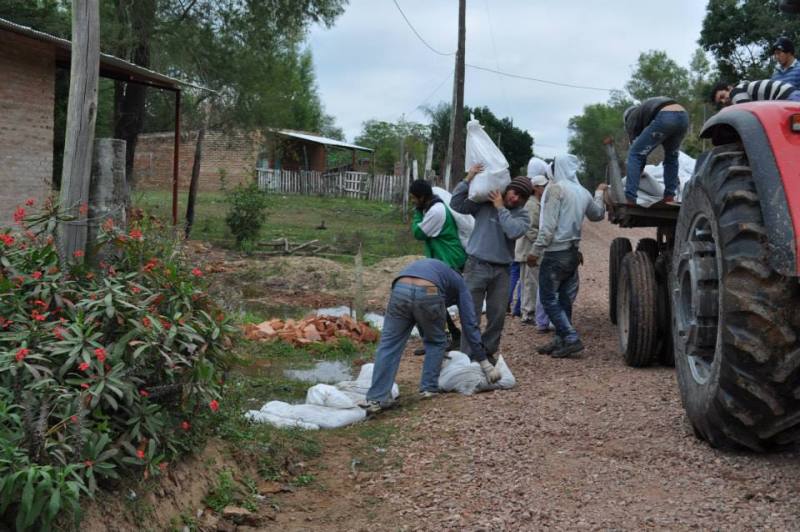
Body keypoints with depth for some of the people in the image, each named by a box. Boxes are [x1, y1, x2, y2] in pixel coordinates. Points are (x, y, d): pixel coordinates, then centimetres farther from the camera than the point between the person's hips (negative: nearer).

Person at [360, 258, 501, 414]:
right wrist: (485, 363, 32)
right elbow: (469, 324, 27)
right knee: (437, 341, 24)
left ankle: (377, 399, 3)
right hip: (428, 293, -3)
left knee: (389, 345, 10)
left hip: (401, 289, 3)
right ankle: (428, 388, 22)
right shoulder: (459, 284, 34)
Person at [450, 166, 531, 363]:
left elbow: (514, 231, -16)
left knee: (497, 315, 8)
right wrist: (467, 180, -13)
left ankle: (488, 351, 25)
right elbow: (456, 205, -6)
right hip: (477, 266, -3)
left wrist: (501, 208, -12)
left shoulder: (522, 215, 5)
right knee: (471, 314, -1)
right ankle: (468, 355, 8)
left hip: (502, 270, 3)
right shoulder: (484, 203, 0)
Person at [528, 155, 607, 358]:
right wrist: (599, 193, 44)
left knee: (548, 298, -2)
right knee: (565, 299, 12)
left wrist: (536, 251, -15)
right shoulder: (583, 192, 9)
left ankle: (571, 339, -9)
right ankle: (561, 341, 16)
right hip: (573, 252, 8)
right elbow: (597, 214, 28)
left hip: (555, 252, -8)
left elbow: (548, 225, -19)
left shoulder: (556, 188, -13)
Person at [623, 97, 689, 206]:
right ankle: (669, 197, 24)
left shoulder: (631, 117, 24)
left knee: (635, 154, 7)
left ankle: (629, 200, -1)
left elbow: (636, 150, 23)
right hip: (683, 116, 6)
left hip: (664, 118, -6)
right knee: (671, 155, 28)